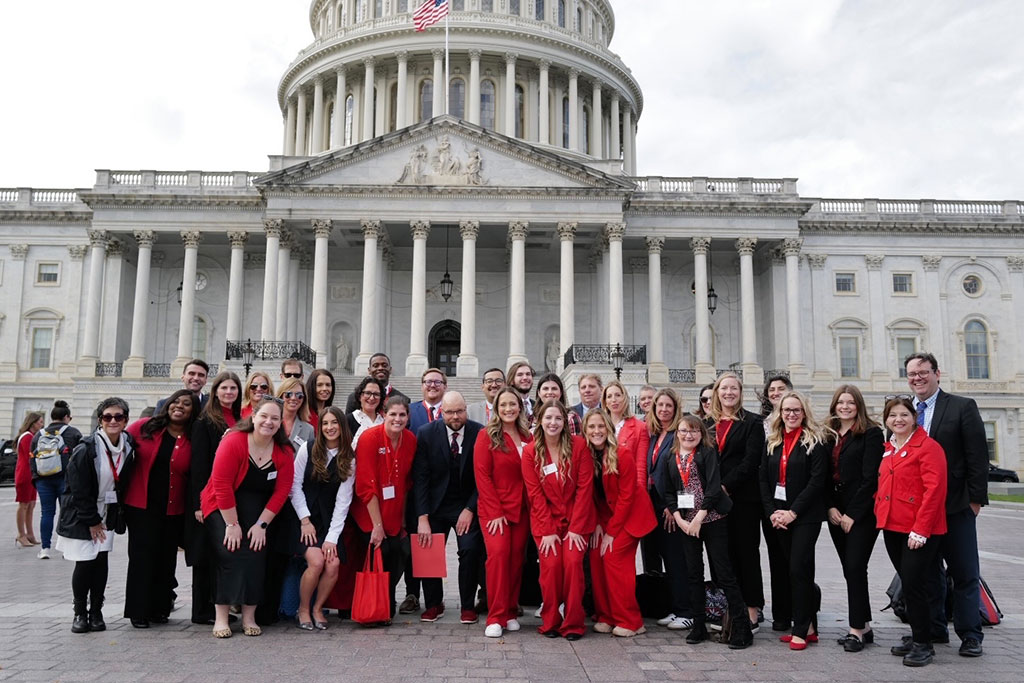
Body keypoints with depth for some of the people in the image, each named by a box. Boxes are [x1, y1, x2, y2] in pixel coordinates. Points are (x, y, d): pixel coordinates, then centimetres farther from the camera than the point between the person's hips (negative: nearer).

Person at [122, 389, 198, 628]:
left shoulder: (193, 440, -2)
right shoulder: (143, 427, -3)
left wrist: (194, 508, -3)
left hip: (172, 510, 1)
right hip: (140, 505, -1)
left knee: (166, 559, 9)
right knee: (142, 557, 3)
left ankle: (160, 609, 22)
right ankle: (138, 611, 14)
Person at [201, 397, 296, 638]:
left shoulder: (284, 453, -5)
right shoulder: (233, 442, -17)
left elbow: (281, 492, -5)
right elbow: (222, 485, -18)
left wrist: (261, 524, -10)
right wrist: (232, 524, -17)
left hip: (256, 509, 3)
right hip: (223, 507, -3)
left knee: (255, 556, -10)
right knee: (230, 554, -17)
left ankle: (249, 617, 1)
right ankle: (221, 617, -6)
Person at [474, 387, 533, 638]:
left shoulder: (528, 437, 10)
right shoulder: (486, 436, -3)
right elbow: (482, 475, -7)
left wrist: (533, 508, 0)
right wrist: (495, 511, -12)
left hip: (521, 508, 4)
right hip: (493, 508, -4)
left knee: (517, 557, 3)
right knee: (498, 553, -16)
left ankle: (511, 613, 17)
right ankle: (495, 617, -6)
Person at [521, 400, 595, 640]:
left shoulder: (579, 445, -6)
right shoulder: (530, 452, -3)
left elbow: (585, 487, -7)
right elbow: (535, 494, -4)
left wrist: (576, 527, -11)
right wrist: (547, 530, -10)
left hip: (576, 519, 0)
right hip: (546, 520, 0)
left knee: (573, 563, -13)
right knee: (551, 565, -12)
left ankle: (573, 624, 2)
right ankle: (550, 622, 7)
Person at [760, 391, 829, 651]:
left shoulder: (815, 441, -6)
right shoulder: (772, 442, 10)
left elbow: (817, 480, -12)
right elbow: (763, 479, 8)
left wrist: (793, 512, -15)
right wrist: (772, 512, -4)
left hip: (805, 516, -5)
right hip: (779, 516, 5)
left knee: (798, 570, -7)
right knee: (798, 571, 12)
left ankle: (802, 629, 4)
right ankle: (809, 626, 22)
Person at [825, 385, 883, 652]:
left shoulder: (871, 433, -6)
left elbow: (870, 477, -11)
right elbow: (824, 476, 11)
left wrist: (853, 514, -13)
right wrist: (831, 507, -2)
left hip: (862, 513, -6)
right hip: (836, 514, 6)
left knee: (855, 568, -8)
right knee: (850, 570, 10)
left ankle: (856, 630, 1)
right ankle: (864, 627, 20)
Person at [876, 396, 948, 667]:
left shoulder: (928, 446, -10)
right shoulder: (888, 449, 13)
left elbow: (935, 490, -17)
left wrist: (921, 528, -20)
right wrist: (880, 514, 10)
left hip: (920, 531, -7)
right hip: (892, 528, 7)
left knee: (914, 584, -5)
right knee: (906, 584, 14)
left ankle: (923, 644, 8)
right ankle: (917, 635, 26)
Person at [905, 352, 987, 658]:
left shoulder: (962, 407, -3)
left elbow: (977, 456, -6)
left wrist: (976, 498, -9)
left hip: (956, 506, -3)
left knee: (964, 573, 5)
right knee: (927, 572, 12)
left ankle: (970, 635, 16)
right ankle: (934, 630, 23)